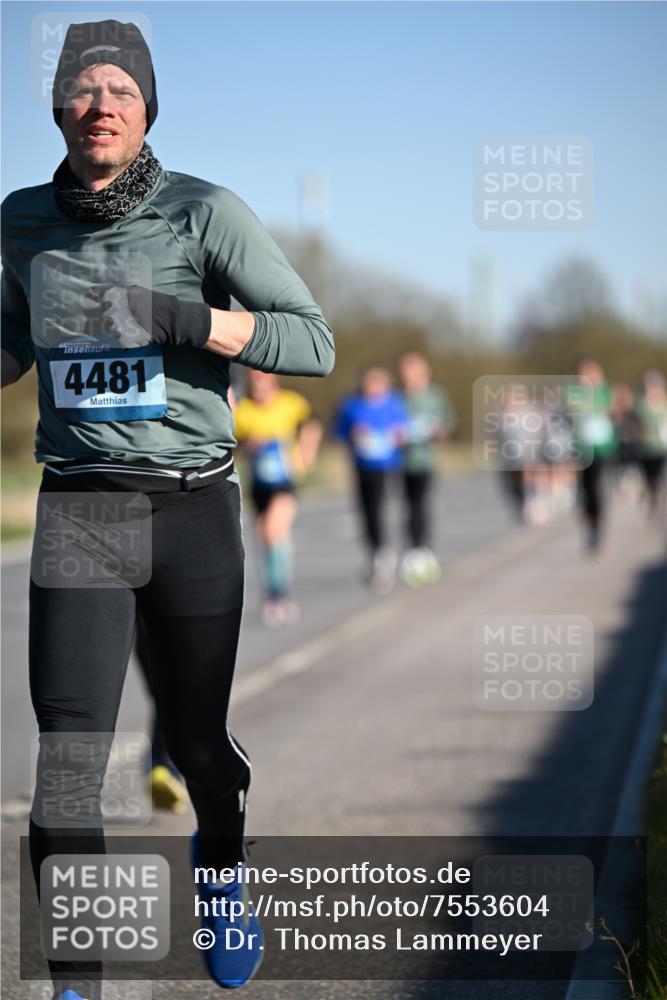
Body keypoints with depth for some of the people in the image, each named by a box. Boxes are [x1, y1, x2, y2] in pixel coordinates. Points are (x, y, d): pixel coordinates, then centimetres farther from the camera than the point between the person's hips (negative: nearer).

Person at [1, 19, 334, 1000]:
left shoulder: (206, 212, -7)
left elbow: (313, 343, -14)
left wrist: (168, 316, -23)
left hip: (195, 508, -1)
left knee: (196, 737, 13)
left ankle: (221, 864, 48)